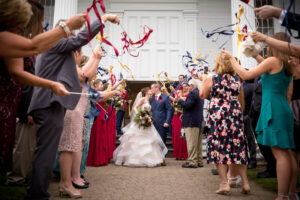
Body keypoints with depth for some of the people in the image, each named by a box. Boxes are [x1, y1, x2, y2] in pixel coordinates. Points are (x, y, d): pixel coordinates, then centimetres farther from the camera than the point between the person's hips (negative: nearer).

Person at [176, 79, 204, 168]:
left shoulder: (192, 93, -13)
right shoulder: (199, 93, 18)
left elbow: (187, 105, -22)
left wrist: (179, 100, -8)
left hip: (191, 122, -10)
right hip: (199, 121, 10)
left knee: (191, 143, -6)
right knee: (198, 143, 12)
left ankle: (192, 162, -3)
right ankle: (199, 161, 19)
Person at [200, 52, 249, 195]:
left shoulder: (211, 79, -5)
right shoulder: (237, 80, 5)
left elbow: (202, 95, 8)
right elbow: (241, 100, 17)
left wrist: (204, 81, 18)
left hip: (217, 116, -4)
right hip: (235, 115, 4)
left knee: (219, 147, 3)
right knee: (238, 147, 11)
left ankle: (224, 184, 2)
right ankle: (245, 182, 14)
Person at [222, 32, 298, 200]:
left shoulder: (273, 60, -7)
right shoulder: (287, 66, 18)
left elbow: (246, 75, -7)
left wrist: (231, 58, 4)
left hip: (273, 109, -9)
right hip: (284, 109, 9)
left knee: (280, 153, -9)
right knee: (287, 153, 9)